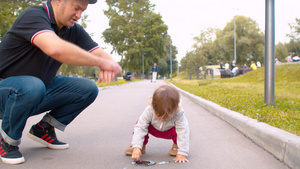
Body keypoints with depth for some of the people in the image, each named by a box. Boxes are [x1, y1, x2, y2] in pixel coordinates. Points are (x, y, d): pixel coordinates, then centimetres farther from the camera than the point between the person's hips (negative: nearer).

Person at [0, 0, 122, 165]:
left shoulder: (73, 30, 0)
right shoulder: (33, 15, -23)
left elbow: (102, 54, -4)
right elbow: (55, 48, -43)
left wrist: (110, 65, -30)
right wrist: (100, 62, -35)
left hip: (39, 89, 7)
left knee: (88, 89, -8)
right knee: (32, 87, -39)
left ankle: (43, 129, 7)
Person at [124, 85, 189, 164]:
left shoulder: (179, 114, -41)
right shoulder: (149, 111, -37)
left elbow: (183, 133, -39)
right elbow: (140, 127, -34)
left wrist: (182, 153, -43)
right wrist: (136, 147, -43)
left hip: (170, 132, -1)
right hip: (154, 129, 2)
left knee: (178, 129, -34)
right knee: (139, 123, -23)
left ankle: (176, 146, -4)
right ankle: (142, 146, -4)